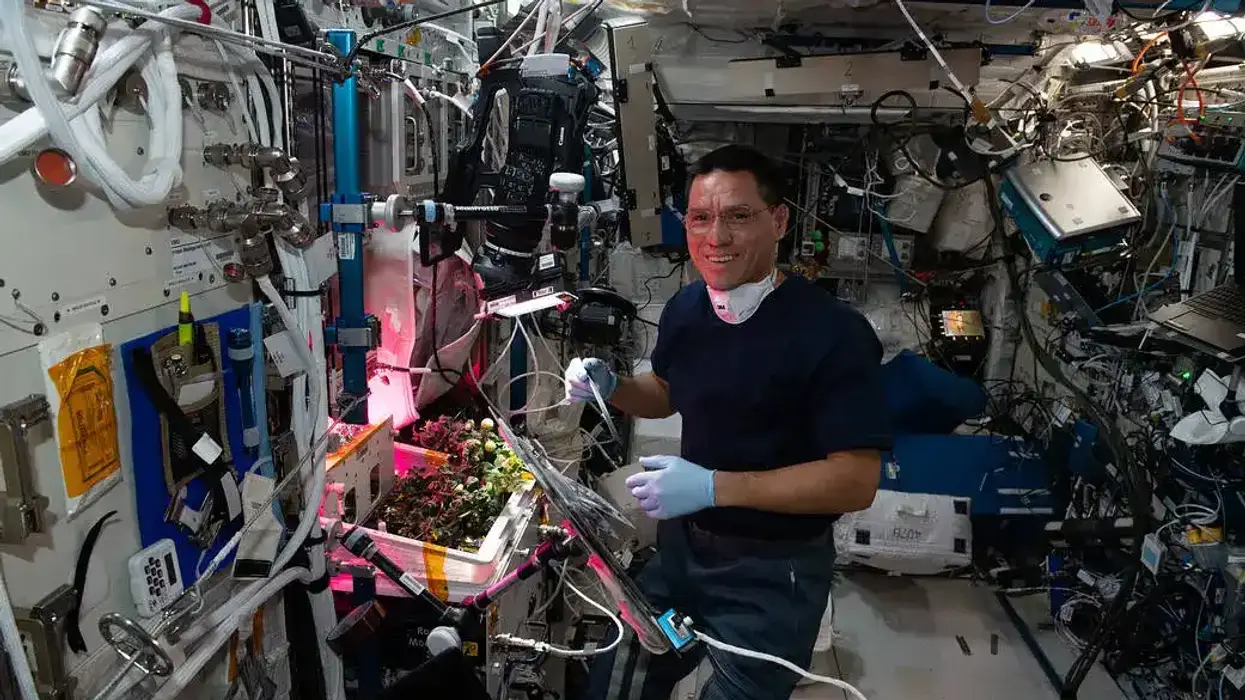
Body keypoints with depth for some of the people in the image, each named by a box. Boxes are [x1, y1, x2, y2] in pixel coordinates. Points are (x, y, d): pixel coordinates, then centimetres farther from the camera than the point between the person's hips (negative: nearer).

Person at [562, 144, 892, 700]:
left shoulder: (834, 334, -23)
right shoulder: (685, 308, -1)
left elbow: (856, 481, -25)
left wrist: (714, 487, -30)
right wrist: (609, 387, -4)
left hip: (771, 574, -6)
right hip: (682, 543, 7)